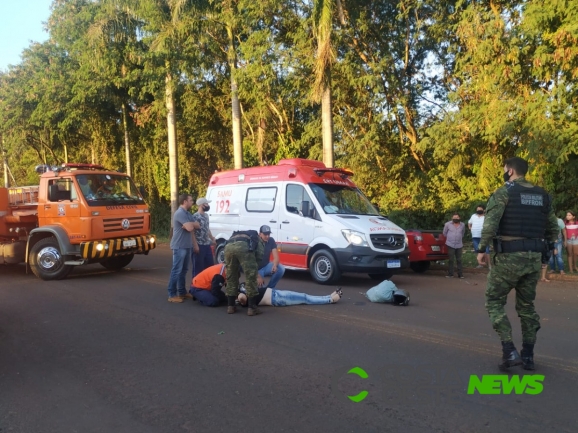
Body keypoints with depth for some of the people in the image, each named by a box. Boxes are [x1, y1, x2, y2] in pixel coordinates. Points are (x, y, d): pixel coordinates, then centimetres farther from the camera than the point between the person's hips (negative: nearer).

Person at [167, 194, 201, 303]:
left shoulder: (188, 214, 16)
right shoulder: (180, 213, -16)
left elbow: (197, 225, 9)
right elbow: (190, 228, -24)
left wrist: (190, 224, -10)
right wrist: (191, 224, -1)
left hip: (187, 246, 9)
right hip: (179, 246, -9)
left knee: (184, 270, 14)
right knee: (176, 270, -7)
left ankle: (182, 292, 22)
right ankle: (172, 295, -3)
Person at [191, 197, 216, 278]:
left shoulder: (206, 215, 13)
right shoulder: (195, 216, -14)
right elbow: (192, 232, -17)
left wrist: (212, 239, 23)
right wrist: (195, 245, -21)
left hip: (207, 245, 9)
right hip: (199, 245, -9)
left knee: (210, 265, 14)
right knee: (198, 266, -2)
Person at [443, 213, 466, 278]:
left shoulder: (462, 225, 6)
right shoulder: (448, 224, -2)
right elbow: (444, 233, 11)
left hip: (459, 245, 2)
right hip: (450, 245, -2)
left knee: (459, 260, 5)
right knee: (451, 260, 0)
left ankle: (460, 274, 10)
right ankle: (450, 274, 8)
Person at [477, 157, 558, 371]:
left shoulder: (503, 193, -7)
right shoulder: (542, 195, 12)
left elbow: (490, 223, -19)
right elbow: (553, 228, 15)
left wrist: (482, 249, -11)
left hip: (509, 257, -6)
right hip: (534, 258, 6)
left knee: (494, 302, 6)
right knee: (526, 305, 17)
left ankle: (509, 351, -5)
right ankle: (528, 356, 19)